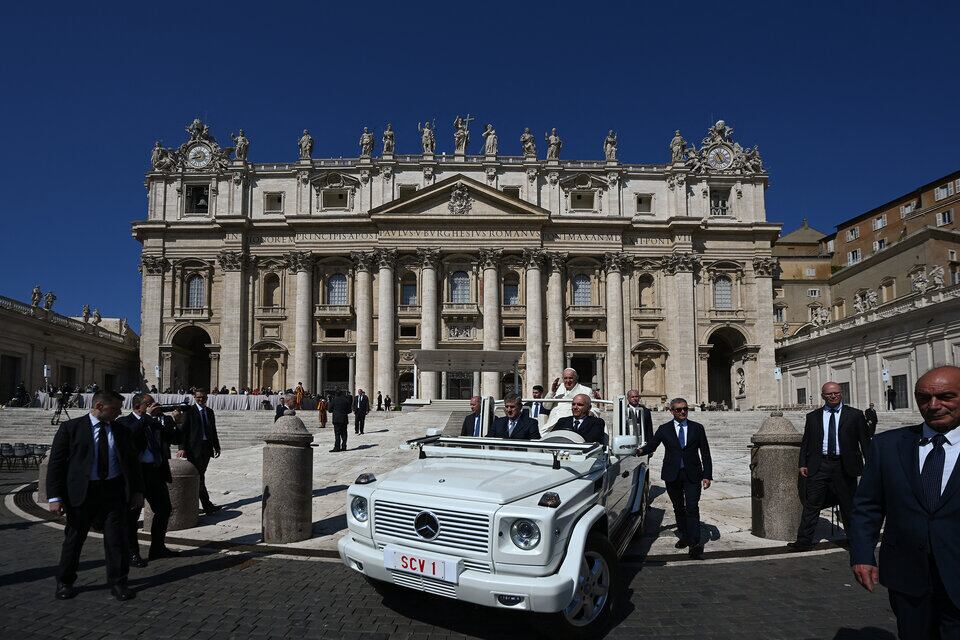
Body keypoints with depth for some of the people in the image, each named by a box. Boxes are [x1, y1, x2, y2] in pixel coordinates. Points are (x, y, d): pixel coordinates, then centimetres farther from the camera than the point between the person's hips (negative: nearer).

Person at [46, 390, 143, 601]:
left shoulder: (120, 431, 9)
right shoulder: (71, 428, -2)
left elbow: (132, 462, 14)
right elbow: (55, 463, -4)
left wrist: (137, 491, 8)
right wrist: (55, 496, -10)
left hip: (114, 491, 2)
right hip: (82, 491, -2)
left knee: (116, 538, 3)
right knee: (74, 538, 10)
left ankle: (118, 583, 15)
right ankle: (64, 582, 28)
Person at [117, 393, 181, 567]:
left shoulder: (155, 421, 13)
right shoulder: (124, 422, -5)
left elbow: (174, 437, 13)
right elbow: (130, 434, -28)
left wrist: (173, 420, -3)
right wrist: (147, 416, -25)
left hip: (156, 472, 7)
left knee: (164, 509, 14)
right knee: (132, 515, 1)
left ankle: (157, 548, 28)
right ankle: (132, 554, 13)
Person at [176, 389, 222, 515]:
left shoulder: (210, 411, 15)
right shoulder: (189, 411, -3)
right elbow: (183, 430, -8)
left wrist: (216, 447, 15)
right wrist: (182, 448, -17)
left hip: (207, 448, 6)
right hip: (194, 448, -6)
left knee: (200, 476, 9)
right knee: (199, 477, -7)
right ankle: (207, 506, -9)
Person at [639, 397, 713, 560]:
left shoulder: (697, 428, 5)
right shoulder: (664, 429, 5)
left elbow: (705, 453, 5)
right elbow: (651, 446, 0)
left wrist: (707, 476, -3)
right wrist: (640, 451, -23)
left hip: (692, 475, -2)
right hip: (672, 475, 2)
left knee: (692, 508, -11)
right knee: (678, 508, 13)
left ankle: (695, 545, -13)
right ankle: (684, 537, 29)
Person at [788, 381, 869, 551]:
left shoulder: (855, 415, 5)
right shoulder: (813, 416, 9)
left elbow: (865, 441, 3)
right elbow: (805, 442, 10)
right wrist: (803, 464, 2)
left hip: (844, 467, -1)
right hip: (819, 466, 1)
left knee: (849, 505, 9)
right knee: (811, 505, 0)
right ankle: (804, 542, 4)